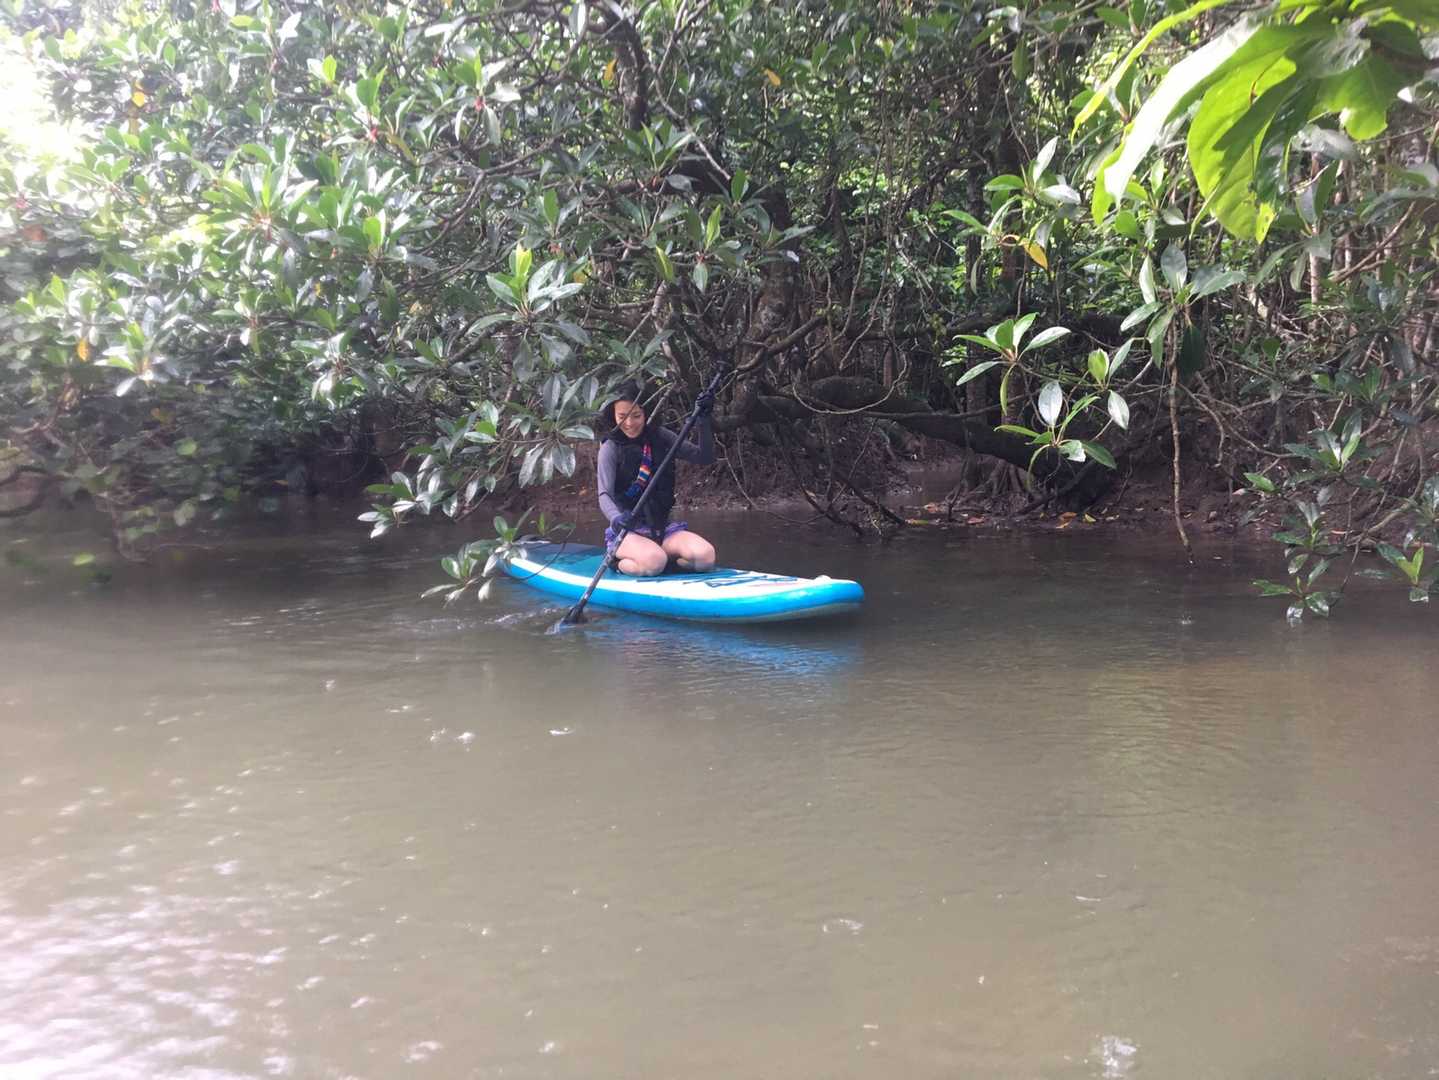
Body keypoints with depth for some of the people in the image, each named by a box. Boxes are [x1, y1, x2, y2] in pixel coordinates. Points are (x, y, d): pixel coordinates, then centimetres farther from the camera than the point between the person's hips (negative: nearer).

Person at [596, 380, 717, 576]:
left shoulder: (660, 437, 6)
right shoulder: (610, 448, -5)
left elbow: (704, 457, 1)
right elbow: (604, 495, -16)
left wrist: (703, 421, -14)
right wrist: (616, 518, -38)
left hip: (661, 528, 4)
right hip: (626, 531, -4)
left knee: (705, 556, -23)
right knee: (654, 561, -36)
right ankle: (617, 562, -4)